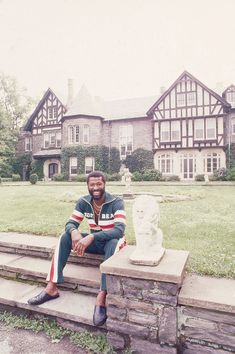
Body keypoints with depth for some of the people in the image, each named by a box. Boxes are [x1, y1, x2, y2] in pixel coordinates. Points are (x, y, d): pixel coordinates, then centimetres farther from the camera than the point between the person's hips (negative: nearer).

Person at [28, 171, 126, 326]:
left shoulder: (116, 202, -21)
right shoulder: (83, 202, -7)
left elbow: (119, 230, -32)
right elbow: (70, 223, -9)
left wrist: (91, 237, -44)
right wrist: (74, 232, -35)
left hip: (112, 241, -4)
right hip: (94, 241, 5)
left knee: (112, 244, -40)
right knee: (65, 237, -17)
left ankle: (102, 296, -42)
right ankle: (52, 287, -18)